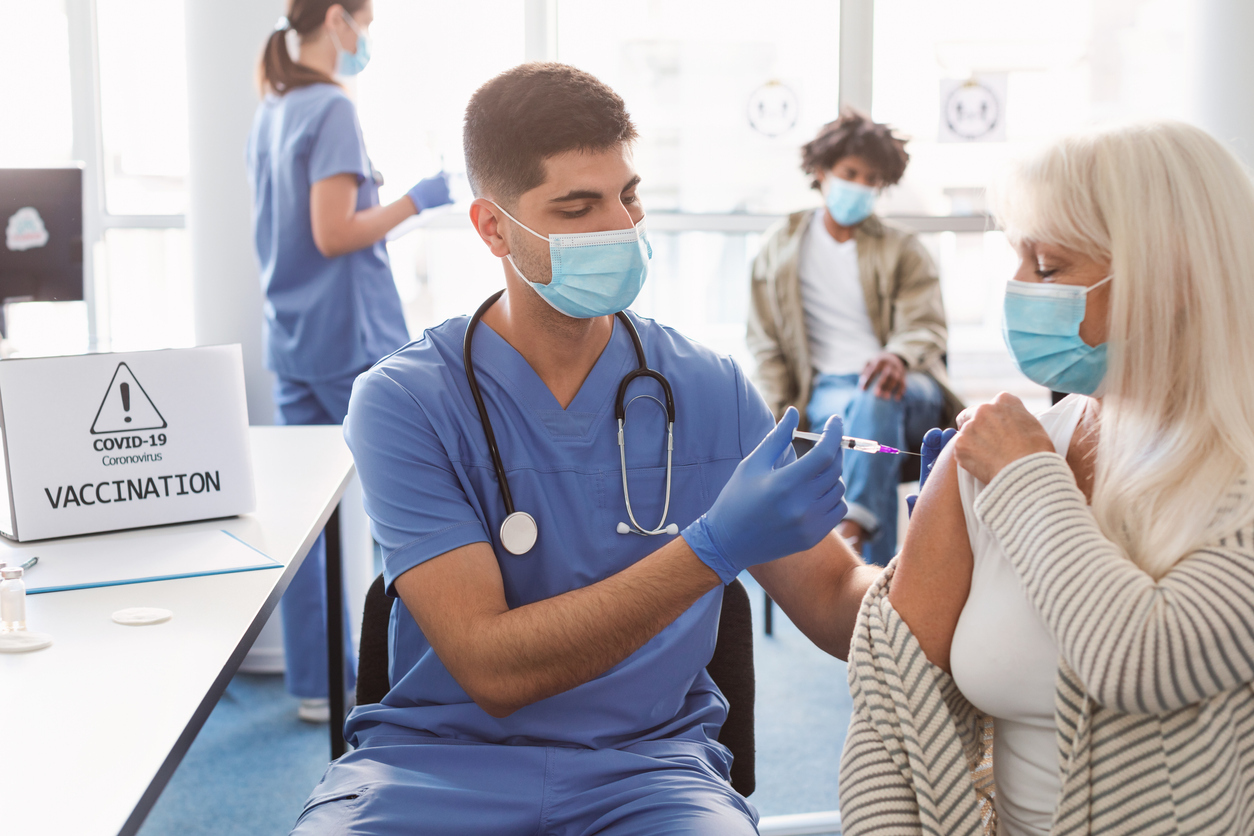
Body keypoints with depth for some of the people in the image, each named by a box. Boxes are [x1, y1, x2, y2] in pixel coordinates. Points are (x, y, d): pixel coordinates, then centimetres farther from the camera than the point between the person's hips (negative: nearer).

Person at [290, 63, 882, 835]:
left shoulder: (709, 391, 2)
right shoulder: (406, 402, -6)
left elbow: (838, 603, 3)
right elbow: (491, 666, -15)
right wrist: (712, 549, -24)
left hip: (647, 765, 1)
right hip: (440, 762, -1)